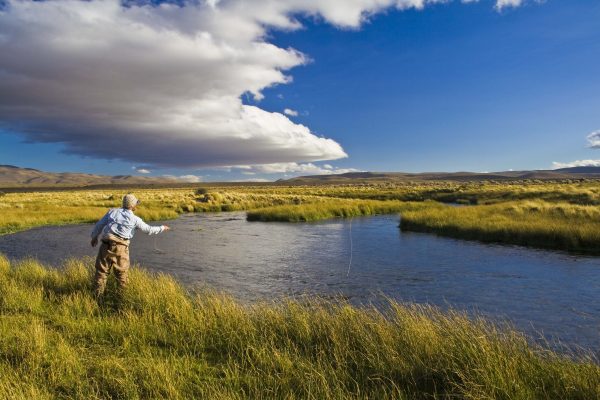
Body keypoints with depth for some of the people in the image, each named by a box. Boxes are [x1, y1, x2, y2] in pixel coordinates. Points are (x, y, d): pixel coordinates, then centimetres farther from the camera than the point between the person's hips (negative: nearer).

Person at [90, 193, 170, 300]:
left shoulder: (113, 211, 8)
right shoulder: (135, 219, 0)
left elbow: (99, 225, 14)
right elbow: (149, 230, 7)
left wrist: (94, 236, 29)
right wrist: (162, 228, 22)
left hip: (106, 245, 3)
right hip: (120, 248, -2)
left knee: (101, 271, 10)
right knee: (122, 273, 14)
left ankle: (98, 297, 10)